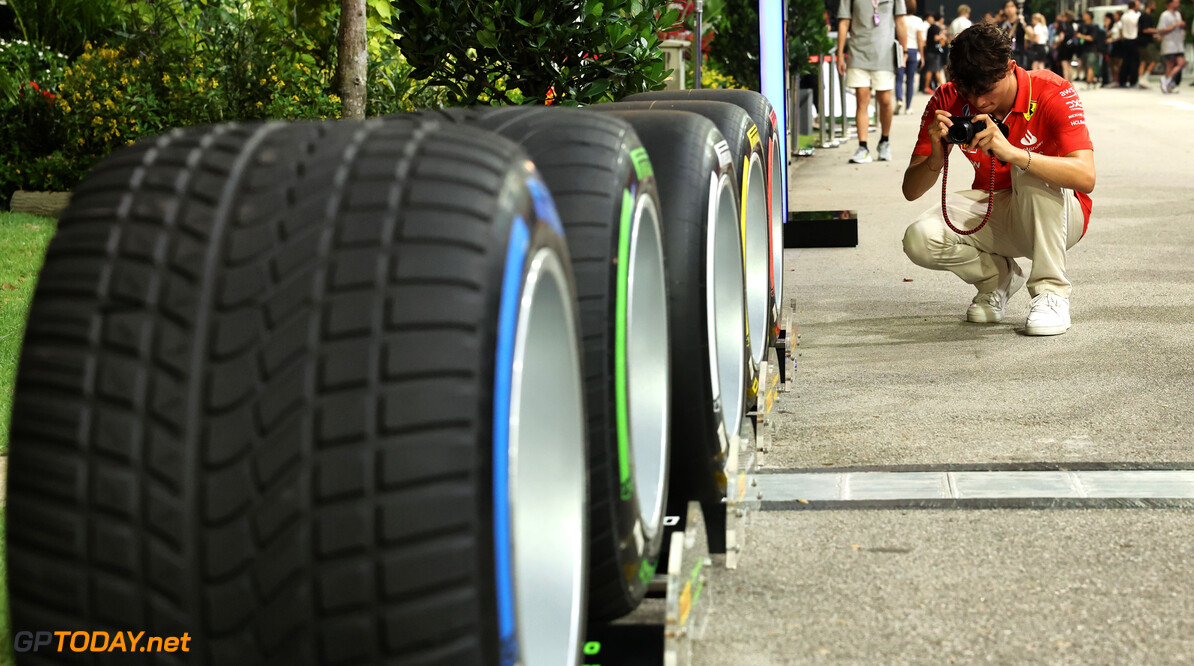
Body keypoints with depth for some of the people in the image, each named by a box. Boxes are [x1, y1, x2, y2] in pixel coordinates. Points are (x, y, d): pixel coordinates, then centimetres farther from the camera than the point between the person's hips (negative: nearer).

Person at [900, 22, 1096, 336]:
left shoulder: (1053, 93, -21)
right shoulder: (948, 101, -11)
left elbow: (1085, 176, -36)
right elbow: (911, 190, -12)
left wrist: (1011, 152, -48)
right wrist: (937, 157, -34)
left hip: (1055, 213, -3)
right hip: (992, 212, 4)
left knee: (1029, 169, -35)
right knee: (919, 240, -24)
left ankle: (1052, 290, -21)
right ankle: (999, 276, 7)